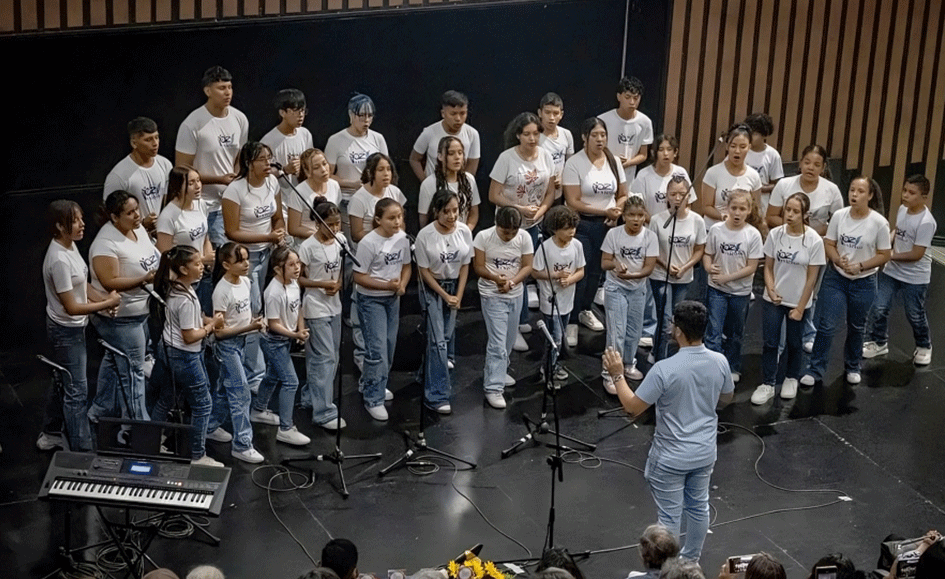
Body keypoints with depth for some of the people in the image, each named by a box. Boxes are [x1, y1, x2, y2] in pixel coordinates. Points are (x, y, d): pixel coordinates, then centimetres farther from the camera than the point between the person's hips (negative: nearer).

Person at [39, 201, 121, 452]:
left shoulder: (69, 246, 0)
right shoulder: (59, 260, -29)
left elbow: (81, 283, 11)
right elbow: (71, 307, -26)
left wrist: (104, 299, -6)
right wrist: (107, 304, -18)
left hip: (71, 329, 10)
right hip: (67, 331, -10)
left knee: (62, 382, 24)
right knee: (77, 392, -1)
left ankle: (49, 435, 41)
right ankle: (81, 450, 7)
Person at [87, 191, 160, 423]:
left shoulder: (138, 229, 2)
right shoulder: (106, 243, -25)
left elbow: (150, 257, 18)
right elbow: (110, 282, -28)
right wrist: (145, 279, -30)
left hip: (139, 311, 10)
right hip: (120, 318, -10)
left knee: (114, 361, 23)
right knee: (132, 371, -2)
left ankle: (100, 411, 39)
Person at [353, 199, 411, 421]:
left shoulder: (402, 238, -3)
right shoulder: (369, 243, -21)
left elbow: (406, 266, 11)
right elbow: (359, 277, -17)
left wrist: (402, 285, -9)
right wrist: (387, 285, -26)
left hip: (393, 299, 7)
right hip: (371, 300, -7)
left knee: (390, 345, 16)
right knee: (378, 349, -8)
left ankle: (368, 383, 39)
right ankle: (374, 400, 3)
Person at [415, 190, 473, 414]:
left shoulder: (464, 231, -11)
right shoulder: (425, 235, -21)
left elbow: (465, 266, -1)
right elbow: (424, 271, -12)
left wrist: (458, 296, -6)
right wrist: (445, 296, -12)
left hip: (455, 285, 4)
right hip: (433, 288, -4)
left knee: (447, 335, 10)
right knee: (437, 341, -9)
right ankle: (437, 396, -6)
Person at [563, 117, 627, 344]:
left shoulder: (613, 161, 4)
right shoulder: (574, 164, -13)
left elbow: (623, 195, 10)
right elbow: (573, 202, -17)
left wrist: (616, 212, -11)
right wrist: (604, 211, -21)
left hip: (605, 224, 5)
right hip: (580, 224, -5)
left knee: (596, 270, 15)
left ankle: (585, 310, 35)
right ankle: (571, 322, 1)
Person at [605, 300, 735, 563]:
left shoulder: (664, 369, -29)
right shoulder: (719, 362, -11)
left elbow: (633, 407, -20)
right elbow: (726, 399, 7)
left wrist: (617, 375, -9)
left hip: (671, 459, -6)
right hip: (705, 453, 6)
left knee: (669, 517, 9)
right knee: (699, 507, 23)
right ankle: (691, 560, 41)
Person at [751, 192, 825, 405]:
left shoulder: (814, 241, -16)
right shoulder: (775, 234, -8)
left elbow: (812, 277, -10)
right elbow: (768, 267, 1)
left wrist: (800, 307, -9)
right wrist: (771, 290, -16)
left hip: (798, 302, -2)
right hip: (773, 299, 2)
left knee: (794, 343, 14)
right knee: (770, 343, 4)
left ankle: (791, 379, 36)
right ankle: (767, 385, 15)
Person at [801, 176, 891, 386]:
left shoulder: (879, 223, -14)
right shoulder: (839, 216, -9)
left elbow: (884, 255, -8)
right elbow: (829, 245, -2)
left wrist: (860, 266, -20)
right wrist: (839, 261, -21)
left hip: (864, 282, 0)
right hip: (835, 278, 1)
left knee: (856, 327, 17)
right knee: (826, 325, -3)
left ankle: (852, 367, 37)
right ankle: (815, 369, 6)